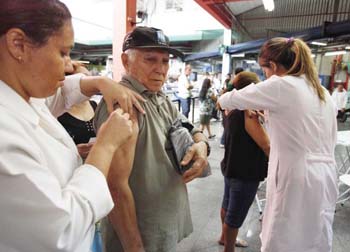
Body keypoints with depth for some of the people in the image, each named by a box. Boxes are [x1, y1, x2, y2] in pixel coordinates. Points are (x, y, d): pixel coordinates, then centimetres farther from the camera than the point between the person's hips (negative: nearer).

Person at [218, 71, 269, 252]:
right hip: (245, 174, -9)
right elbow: (267, 146, -25)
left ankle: (224, 237, 47)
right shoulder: (248, 114, -25)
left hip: (232, 168, 9)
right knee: (235, 216, 8)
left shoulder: (233, 111, 1)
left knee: (227, 205, 26)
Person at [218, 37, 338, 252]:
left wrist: (222, 102, 17)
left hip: (297, 180, -8)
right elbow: (330, 142, 16)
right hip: (325, 178, 9)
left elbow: (234, 99, -4)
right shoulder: (324, 93, 13)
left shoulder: (281, 86, -12)